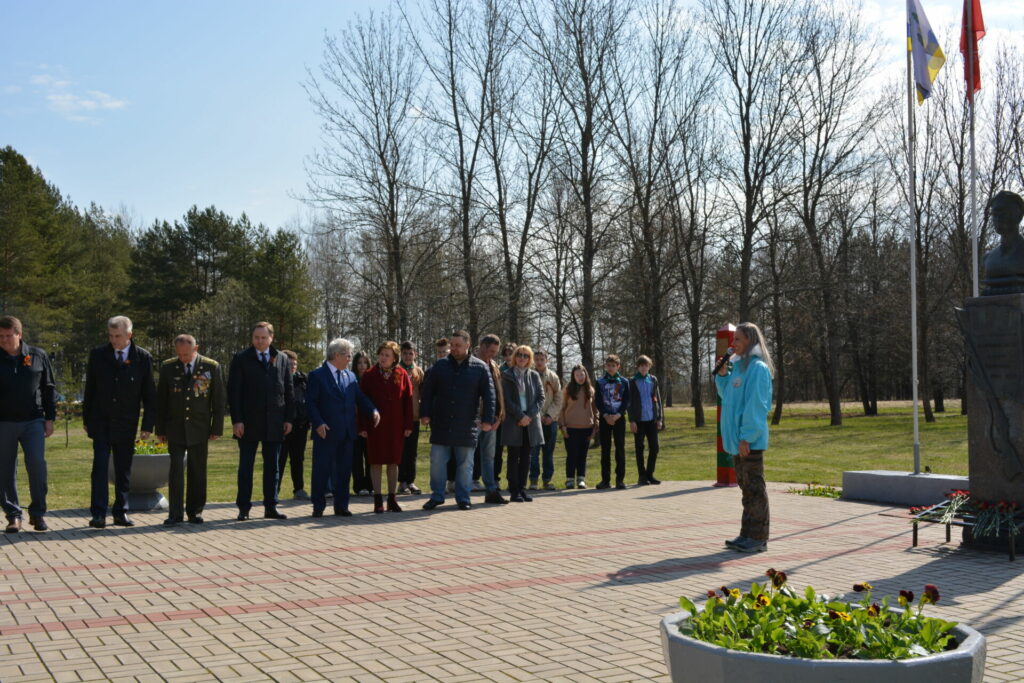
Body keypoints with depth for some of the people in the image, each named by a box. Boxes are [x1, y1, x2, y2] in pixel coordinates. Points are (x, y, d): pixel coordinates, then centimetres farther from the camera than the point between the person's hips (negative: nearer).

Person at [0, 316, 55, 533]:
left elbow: (49, 389, 9)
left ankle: (38, 513, 1)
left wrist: (50, 419, 4)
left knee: (37, 463, -13)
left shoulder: (38, 356, 5)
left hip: (33, 421, -1)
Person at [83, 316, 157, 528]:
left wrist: (148, 424, -3)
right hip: (101, 421, 0)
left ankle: (120, 512, 15)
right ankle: (98, 514, -4)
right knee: (100, 466, -6)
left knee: (124, 470, 6)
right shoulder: (97, 355, 1)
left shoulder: (143, 358, -3)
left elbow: (149, 393, 1)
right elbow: (89, 389, 6)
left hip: (126, 423, 0)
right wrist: (87, 419, 5)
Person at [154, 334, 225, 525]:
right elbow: (161, 400, 6)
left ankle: (195, 512, 16)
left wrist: (217, 428, -2)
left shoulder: (211, 367, -2)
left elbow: (219, 399, 1)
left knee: (198, 472, 6)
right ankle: (175, 514, 0)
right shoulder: (168, 367, 2)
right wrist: (160, 429, 3)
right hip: (175, 428, 0)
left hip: (199, 429, 0)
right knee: (176, 470, -5)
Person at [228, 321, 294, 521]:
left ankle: (270, 508, 14)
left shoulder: (282, 359, 9)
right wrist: (237, 420, -10)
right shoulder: (241, 359, 1)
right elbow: (233, 391, -3)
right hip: (249, 423, -3)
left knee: (272, 467, 8)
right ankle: (244, 508, 8)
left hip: (274, 423, 3)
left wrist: (289, 418, 2)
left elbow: (289, 390, 10)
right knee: (246, 467, 3)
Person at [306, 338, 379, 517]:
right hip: (326, 432, -6)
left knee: (344, 471, 9)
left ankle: (341, 506, 17)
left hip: (347, 433, 6)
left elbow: (360, 398, 15)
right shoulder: (317, 375, -4)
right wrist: (318, 423, -20)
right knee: (322, 470, 1)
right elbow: (310, 403, -8)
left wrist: (373, 410, -4)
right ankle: (318, 507, 9)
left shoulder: (351, 376, 14)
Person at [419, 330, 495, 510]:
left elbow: (489, 394, 0)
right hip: (441, 424, 1)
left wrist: (487, 419, -7)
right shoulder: (440, 365, 4)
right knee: (437, 461, 4)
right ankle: (436, 496, 15)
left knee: (465, 464, 6)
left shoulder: (479, 367, 0)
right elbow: (426, 391, 8)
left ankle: (463, 498, 16)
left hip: (466, 426, -1)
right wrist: (424, 414, 0)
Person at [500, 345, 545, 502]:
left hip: (531, 421, 3)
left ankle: (522, 489, 11)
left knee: (526, 457, 5)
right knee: (514, 457, -1)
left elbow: (541, 398, 6)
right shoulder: (507, 375, 2)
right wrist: (520, 416, -13)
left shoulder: (534, 375, 10)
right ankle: (514, 491, 1)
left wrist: (530, 415, -8)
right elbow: (506, 400, -5)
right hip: (513, 422, -3)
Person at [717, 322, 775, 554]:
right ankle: (747, 535, 21)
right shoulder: (738, 366, 15)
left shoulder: (758, 368, -13)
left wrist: (746, 437, -21)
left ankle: (758, 538, 2)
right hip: (737, 440, 9)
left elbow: (756, 405, -18)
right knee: (746, 486, 14)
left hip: (750, 440, -9)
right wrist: (722, 375, 8)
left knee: (754, 487, -3)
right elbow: (727, 397, 24)